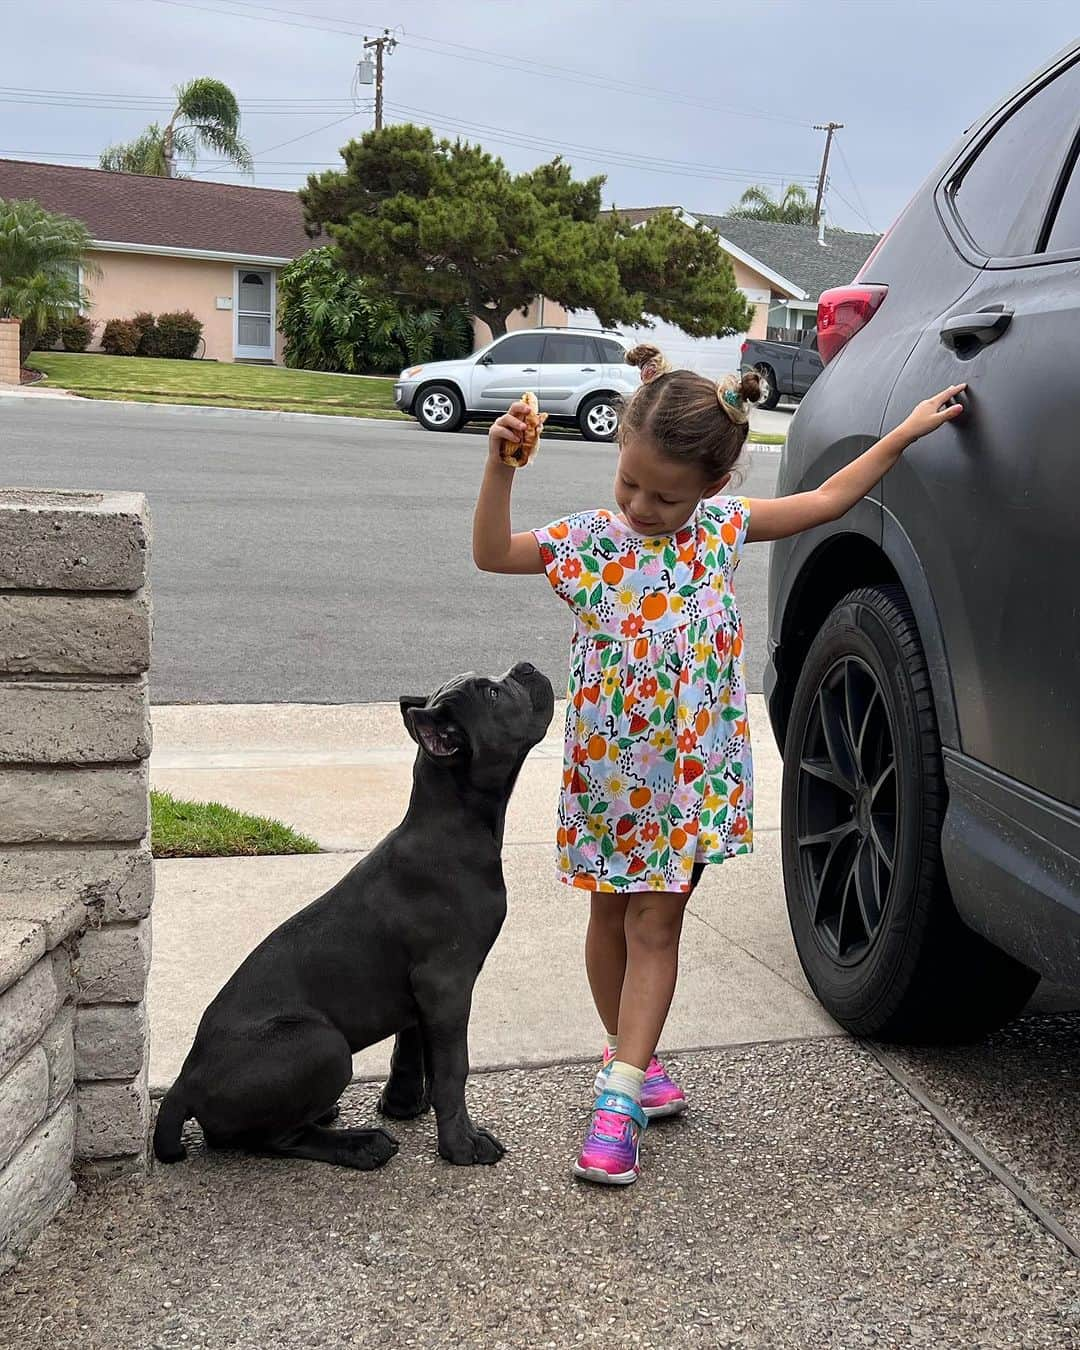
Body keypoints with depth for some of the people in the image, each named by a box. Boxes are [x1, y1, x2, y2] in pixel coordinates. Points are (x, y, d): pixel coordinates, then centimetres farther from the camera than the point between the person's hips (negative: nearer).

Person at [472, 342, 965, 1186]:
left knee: (655, 926, 0)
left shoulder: (724, 525, -5)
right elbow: (492, 552, -13)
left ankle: (620, 1095, 1)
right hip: (607, 771, 1)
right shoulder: (588, 540, -9)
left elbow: (827, 500, 6)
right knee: (611, 918, 14)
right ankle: (630, 1057, 34)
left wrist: (907, 431, 5)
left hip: (690, 772, 0)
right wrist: (500, 465, -26)